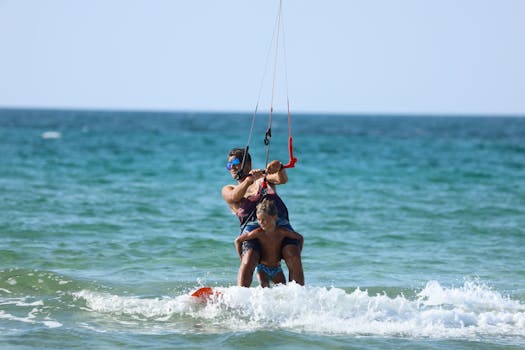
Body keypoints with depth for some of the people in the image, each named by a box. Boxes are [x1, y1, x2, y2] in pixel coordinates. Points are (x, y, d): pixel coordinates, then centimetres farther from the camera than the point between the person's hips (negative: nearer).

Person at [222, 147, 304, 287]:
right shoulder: (228, 190, 24)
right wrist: (249, 179, -17)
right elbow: (234, 197, -1)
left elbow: (282, 180, 5)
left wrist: (278, 167, -18)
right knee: (247, 262, -27)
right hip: (252, 227, -1)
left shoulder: (264, 178, 26)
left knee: (294, 258, -23)